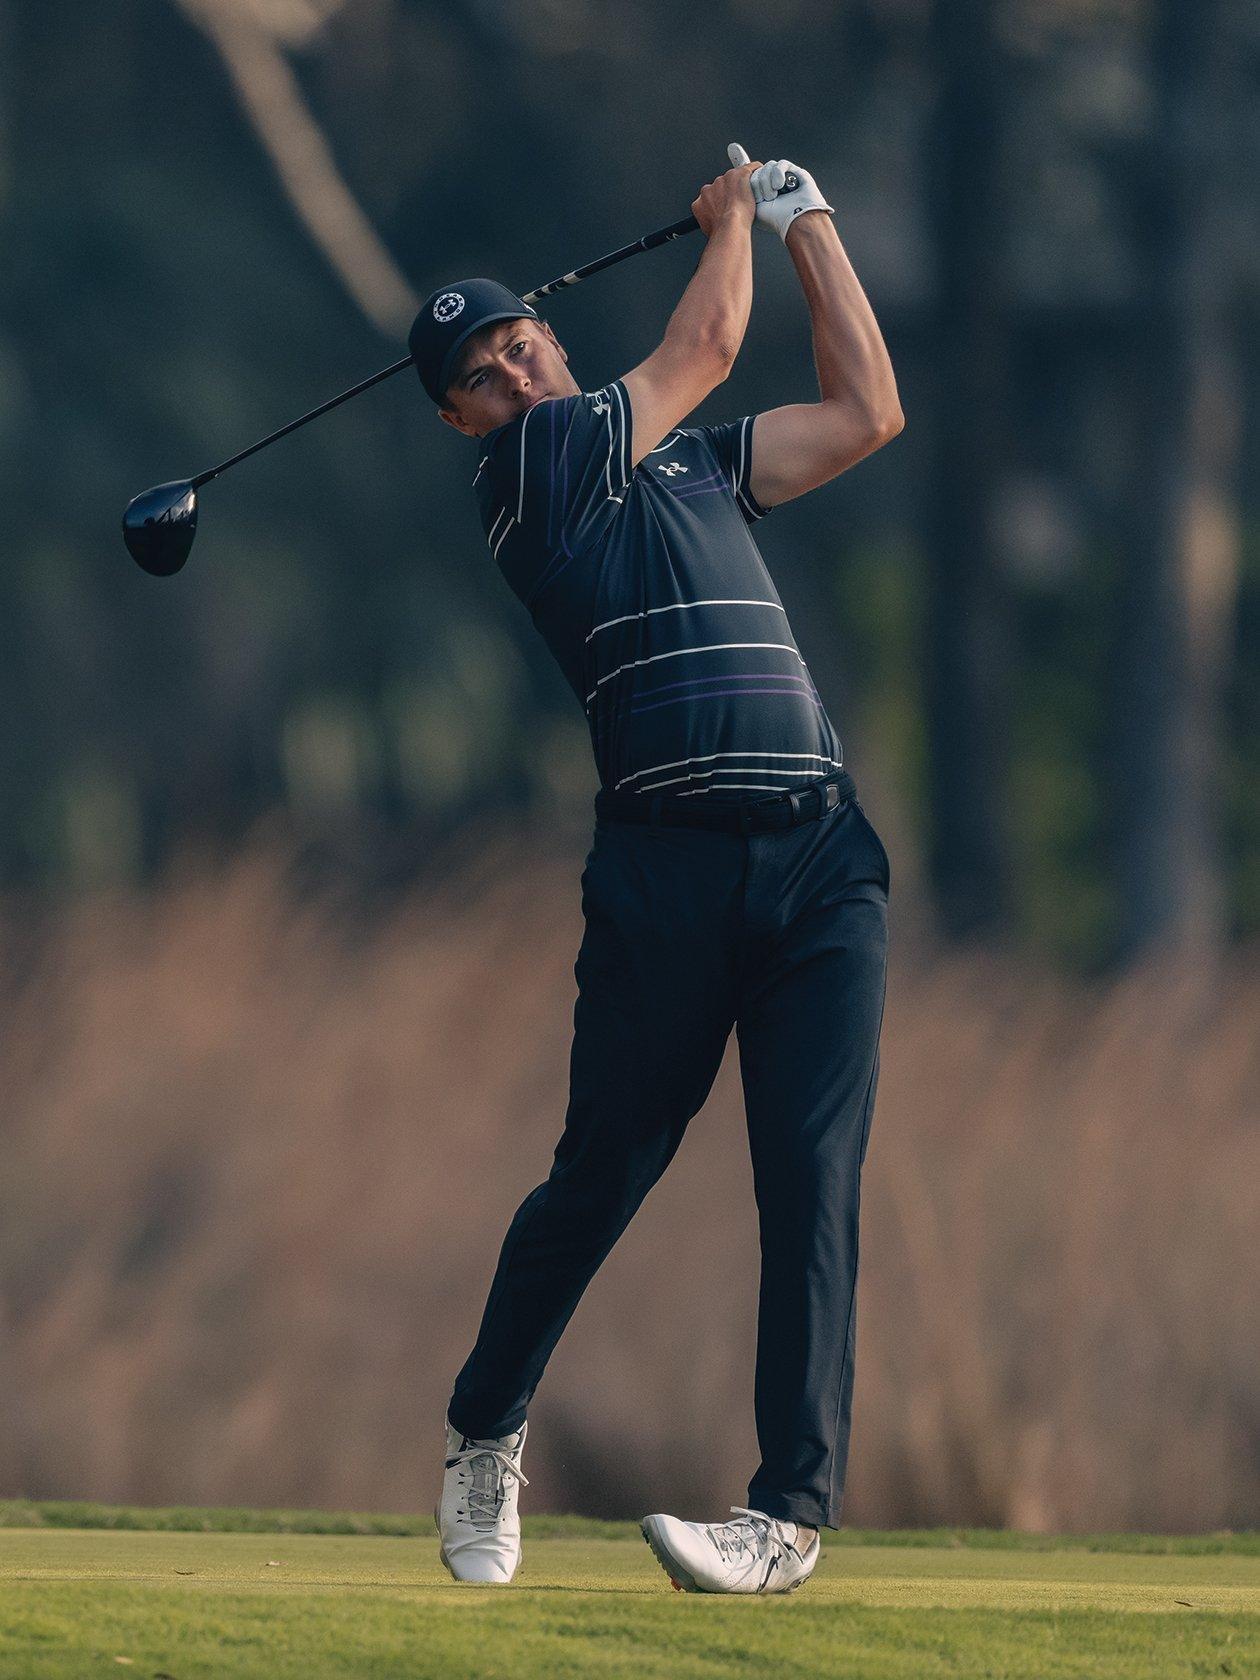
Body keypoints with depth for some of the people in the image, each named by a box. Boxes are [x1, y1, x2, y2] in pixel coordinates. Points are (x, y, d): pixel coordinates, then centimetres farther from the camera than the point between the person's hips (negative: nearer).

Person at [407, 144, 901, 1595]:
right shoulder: (525, 470, 4)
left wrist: (805, 225, 28)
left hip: (820, 858, 4)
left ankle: (791, 1510, -10)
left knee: (811, 1181, -8)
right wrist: (732, 218, 25)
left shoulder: (692, 462, 24)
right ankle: (485, 1436, 25)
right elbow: (705, 344, 7)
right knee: (601, 1174, 0)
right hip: (666, 860, -4)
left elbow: (866, 412, 24)